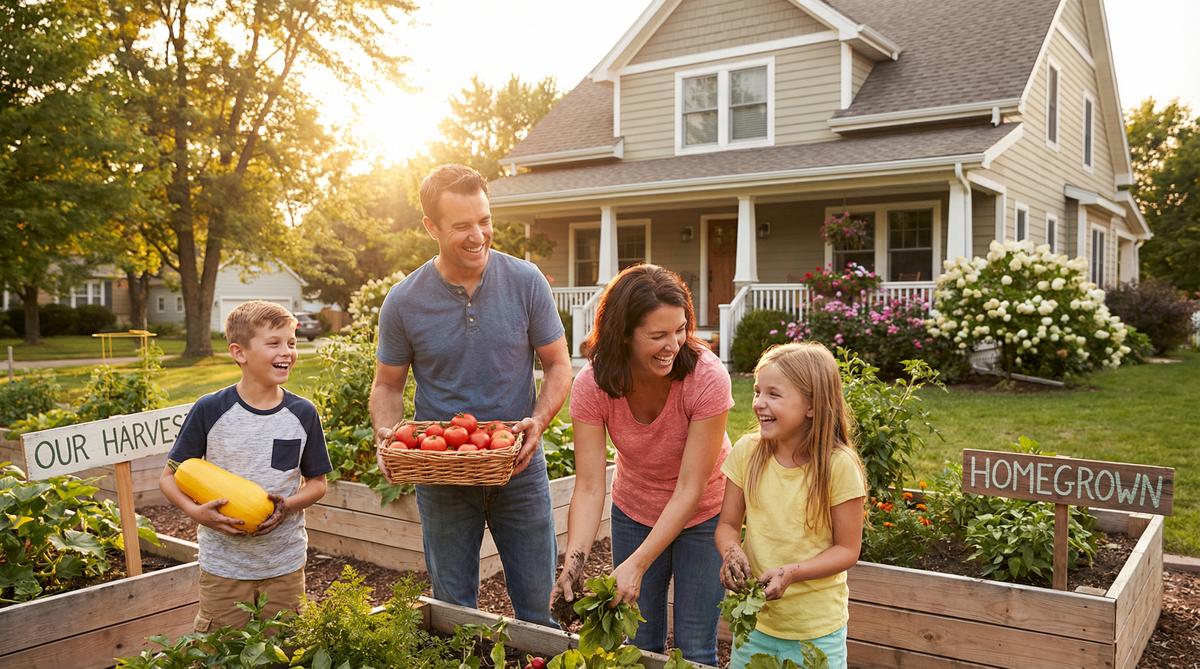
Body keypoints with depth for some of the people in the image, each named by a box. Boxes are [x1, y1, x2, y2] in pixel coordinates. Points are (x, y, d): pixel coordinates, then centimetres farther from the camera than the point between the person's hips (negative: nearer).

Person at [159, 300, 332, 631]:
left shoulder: (303, 413, -3)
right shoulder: (210, 410, -8)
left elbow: (317, 482, 5)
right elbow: (169, 477, -1)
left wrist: (287, 506, -14)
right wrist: (196, 511, -19)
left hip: (285, 563, 2)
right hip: (223, 563, -1)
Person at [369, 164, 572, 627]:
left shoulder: (526, 282, -9)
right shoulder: (403, 302, -8)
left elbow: (557, 365, -1)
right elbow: (388, 385, 4)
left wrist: (539, 420, -19)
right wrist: (387, 434, -16)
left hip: (519, 469, 0)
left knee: (538, 608, 12)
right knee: (453, 615, 16)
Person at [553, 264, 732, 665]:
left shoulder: (707, 378, -30)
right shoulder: (592, 386, -23)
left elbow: (689, 490, -28)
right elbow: (589, 488, -23)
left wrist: (637, 564, -34)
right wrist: (574, 561, -37)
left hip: (702, 514, -2)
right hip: (634, 512, 2)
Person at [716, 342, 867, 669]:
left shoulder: (838, 465, -18)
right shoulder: (747, 451, -8)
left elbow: (847, 549, -11)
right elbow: (728, 524, 0)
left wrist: (791, 572, -25)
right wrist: (731, 551, -21)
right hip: (754, 616, 3)